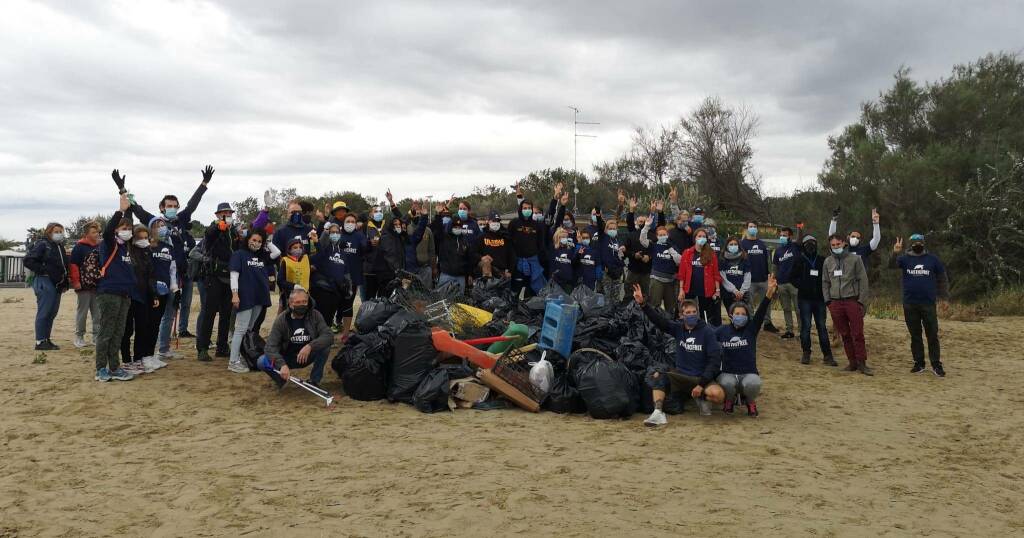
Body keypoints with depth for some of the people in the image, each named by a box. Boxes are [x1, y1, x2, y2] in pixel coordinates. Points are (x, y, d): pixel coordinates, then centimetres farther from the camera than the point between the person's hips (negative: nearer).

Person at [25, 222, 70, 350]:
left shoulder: (60, 246, 17)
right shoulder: (42, 244, -6)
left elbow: (63, 265, 22)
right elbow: (28, 260, -13)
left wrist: (65, 282, 11)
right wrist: (44, 271, -17)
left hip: (57, 284, 8)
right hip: (45, 283, -8)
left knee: (52, 312, 11)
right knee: (44, 312, -5)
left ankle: (46, 339, 19)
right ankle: (40, 342, 0)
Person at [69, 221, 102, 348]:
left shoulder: (101, 247, 10)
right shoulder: (79, 247, -4)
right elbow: (73, 265, -8)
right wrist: (75, 281, -12)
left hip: (99, 285, 5)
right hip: (84, 285, -5)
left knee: (98, 312, 7)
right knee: (82, 311, 3)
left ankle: (97, 336, 14)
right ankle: (79, 336, 12)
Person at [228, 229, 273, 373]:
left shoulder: (262, 257, 14)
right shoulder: (239, 254, -5)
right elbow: (234, 275, -12)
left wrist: (266, 257, 15)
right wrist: (234, 294, -18)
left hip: (259, 298, 7)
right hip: (245, 297, -7)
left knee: (250, 329, 13)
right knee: (241, 329, -6)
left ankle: (242, 357, 22)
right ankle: (233, 362, -4)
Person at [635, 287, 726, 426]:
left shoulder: (707, 331, -8)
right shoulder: (678, 328, 4)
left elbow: (715, 359, -12)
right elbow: (659, 320, -9)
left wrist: (702, 384, -19)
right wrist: (642, 304, -25)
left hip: (701, 377, -3)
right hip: (680, 375, 3)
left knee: (718, 394, -32)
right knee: (656, 375, -21)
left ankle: (701, 398, 2)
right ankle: (658, 413, -28)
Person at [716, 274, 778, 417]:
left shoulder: (751, 329, 0)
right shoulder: (722, 331, 3)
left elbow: (761, 312, -15)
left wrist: (769, 293, -29)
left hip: (749, 373, 0)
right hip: (728, 373, 0)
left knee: (753, 384, -34)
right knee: (727, 383, -35)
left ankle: (750, 401, 5)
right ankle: (729, 400, 5)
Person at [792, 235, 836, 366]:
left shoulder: (822, 261, 7)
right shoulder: (799, 261, 5)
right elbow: (794, 278, 5)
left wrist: (823, 289, -5)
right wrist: (802, 286, -10)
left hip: (819, 298, 1)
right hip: (804, 298, -1)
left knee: (822, 326, 2)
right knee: (805, 326, 1)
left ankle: (827, 355, 4)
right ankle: (806, 354, 9)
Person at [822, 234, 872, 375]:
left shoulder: (855, 259, -1)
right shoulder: (828, 261, 10)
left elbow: (863, 281, -1)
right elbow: (825, 283, 15)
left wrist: (861, 301, -7)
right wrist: (827, 300, 4)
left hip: (852, 301, -3)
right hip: (835, 303, 3)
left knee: (858, 334, -3)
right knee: (845, 335, 8)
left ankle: (861, 363, 3)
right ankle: (852, 362, 16)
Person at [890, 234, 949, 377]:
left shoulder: (933, 259, 4)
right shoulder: (905, 258, 3)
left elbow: (943, 278, 10)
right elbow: (892, 265, -17)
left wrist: (945, 298, 4)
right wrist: (895, 253, -37)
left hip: (928, 304, -1)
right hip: (910, 305, 1)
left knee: (932, 335, 0)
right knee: (915, 335, 8)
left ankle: (936, 365, 4)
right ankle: (919, 363, 16)